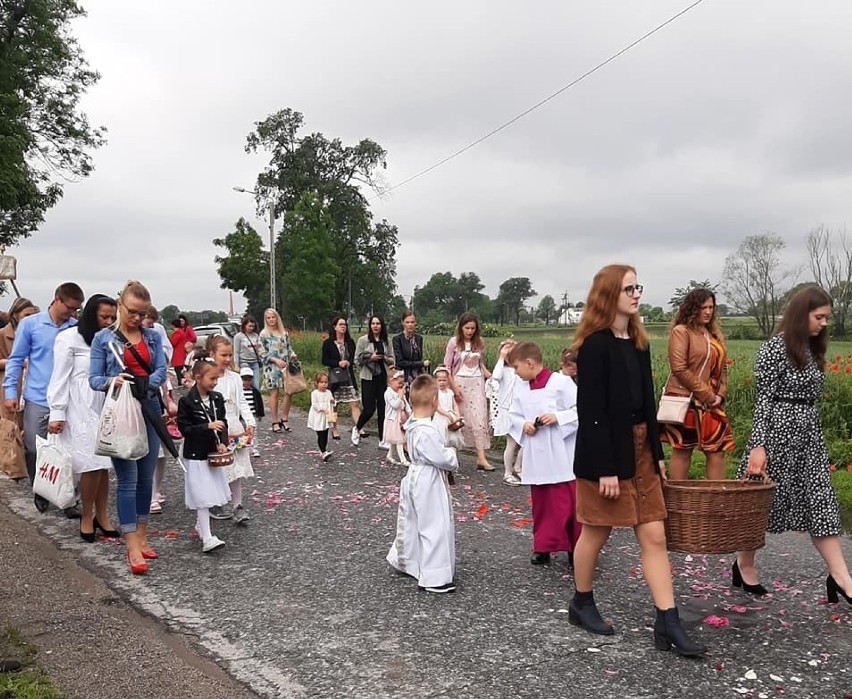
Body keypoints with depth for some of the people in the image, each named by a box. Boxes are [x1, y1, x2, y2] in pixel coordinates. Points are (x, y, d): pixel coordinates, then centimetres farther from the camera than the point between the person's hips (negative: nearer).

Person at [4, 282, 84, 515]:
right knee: (34, 450, 7)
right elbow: (16, 359, 4)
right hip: (38, 400, 0)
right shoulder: (30, 324, -1)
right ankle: (40, 494, 28)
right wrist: (10, 392, -1)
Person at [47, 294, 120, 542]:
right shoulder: (69, 338, -5)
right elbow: (60, 378, -6)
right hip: (80, 410, -5)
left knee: (103, 464, 5)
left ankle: (101, 516, 15)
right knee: (92, 464, -8)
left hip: (104, 408, 5)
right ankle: (87, 518, 7)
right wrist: (57, 413, -8)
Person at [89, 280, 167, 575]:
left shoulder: (153, 336, 8)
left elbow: (161, 370, -2)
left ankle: (141, 537, 21)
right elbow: (93, 378, -2)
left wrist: (144, 385, -21)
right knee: (128, 479, -6)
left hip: (149, 410, 4)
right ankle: (133, 549, -3)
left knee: (146, 477, 9)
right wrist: (111, 381, -24)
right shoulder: (103, 338, 0)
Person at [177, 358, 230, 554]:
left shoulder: (217, 399, 4)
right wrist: (208, 426, -23)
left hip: (213, 452, 7)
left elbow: (223, 423, 11)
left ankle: (201, 525, 38)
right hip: (195, 455, -7)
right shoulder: (187, 402, -14)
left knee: (211, 492, 17)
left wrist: (222, 442, -5)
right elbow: (184, 428, -15)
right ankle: (207, 538, -8)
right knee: (202, 496, -8)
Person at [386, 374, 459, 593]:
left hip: (415, 477, 10)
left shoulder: (411, 426, 4)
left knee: (413, 521, 24)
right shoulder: (427, 432, -27)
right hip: (429, 483, -10)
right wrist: (453, 456, -4)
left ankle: (403, 559, 42)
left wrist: (447, 454, 5)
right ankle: (433, 578, 5)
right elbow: (442, 458, -24)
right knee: (435, 527, -2)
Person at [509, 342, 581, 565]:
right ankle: (543, 547, 24)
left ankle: (576, 548, 13)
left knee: (568, 504, -1)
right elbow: (514, 416, 13)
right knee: (541, 504, 13)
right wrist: (523, 425, -6)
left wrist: (558, 417, -20)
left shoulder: (561, 382, -10)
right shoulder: (521, 388, 7)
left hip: (562, 457, -5)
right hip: (536, 457, 5)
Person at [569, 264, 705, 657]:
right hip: (605, 453, -7)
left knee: (654, 536, 5)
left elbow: (646, 403, 14)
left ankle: (667, 624, 9)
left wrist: (657, 453, 13)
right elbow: (591, 411, -18)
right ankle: (581, 604, 29)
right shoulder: (595, 345, -14)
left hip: (639, 451, 8)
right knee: (596, 532, 9)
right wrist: (604, 468, -20)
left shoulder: (638, 342, 10)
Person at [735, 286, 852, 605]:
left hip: (808, 436, 8)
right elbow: (763, 400, -16)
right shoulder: (774, 348, -13)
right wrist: (758, 446, -21)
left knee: (820, 501, 3)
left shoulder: (811, 349, 11)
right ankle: (744, 564, 23)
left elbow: (812, 397, 16)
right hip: (778, 433, -8)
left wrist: (814, 434, 16)